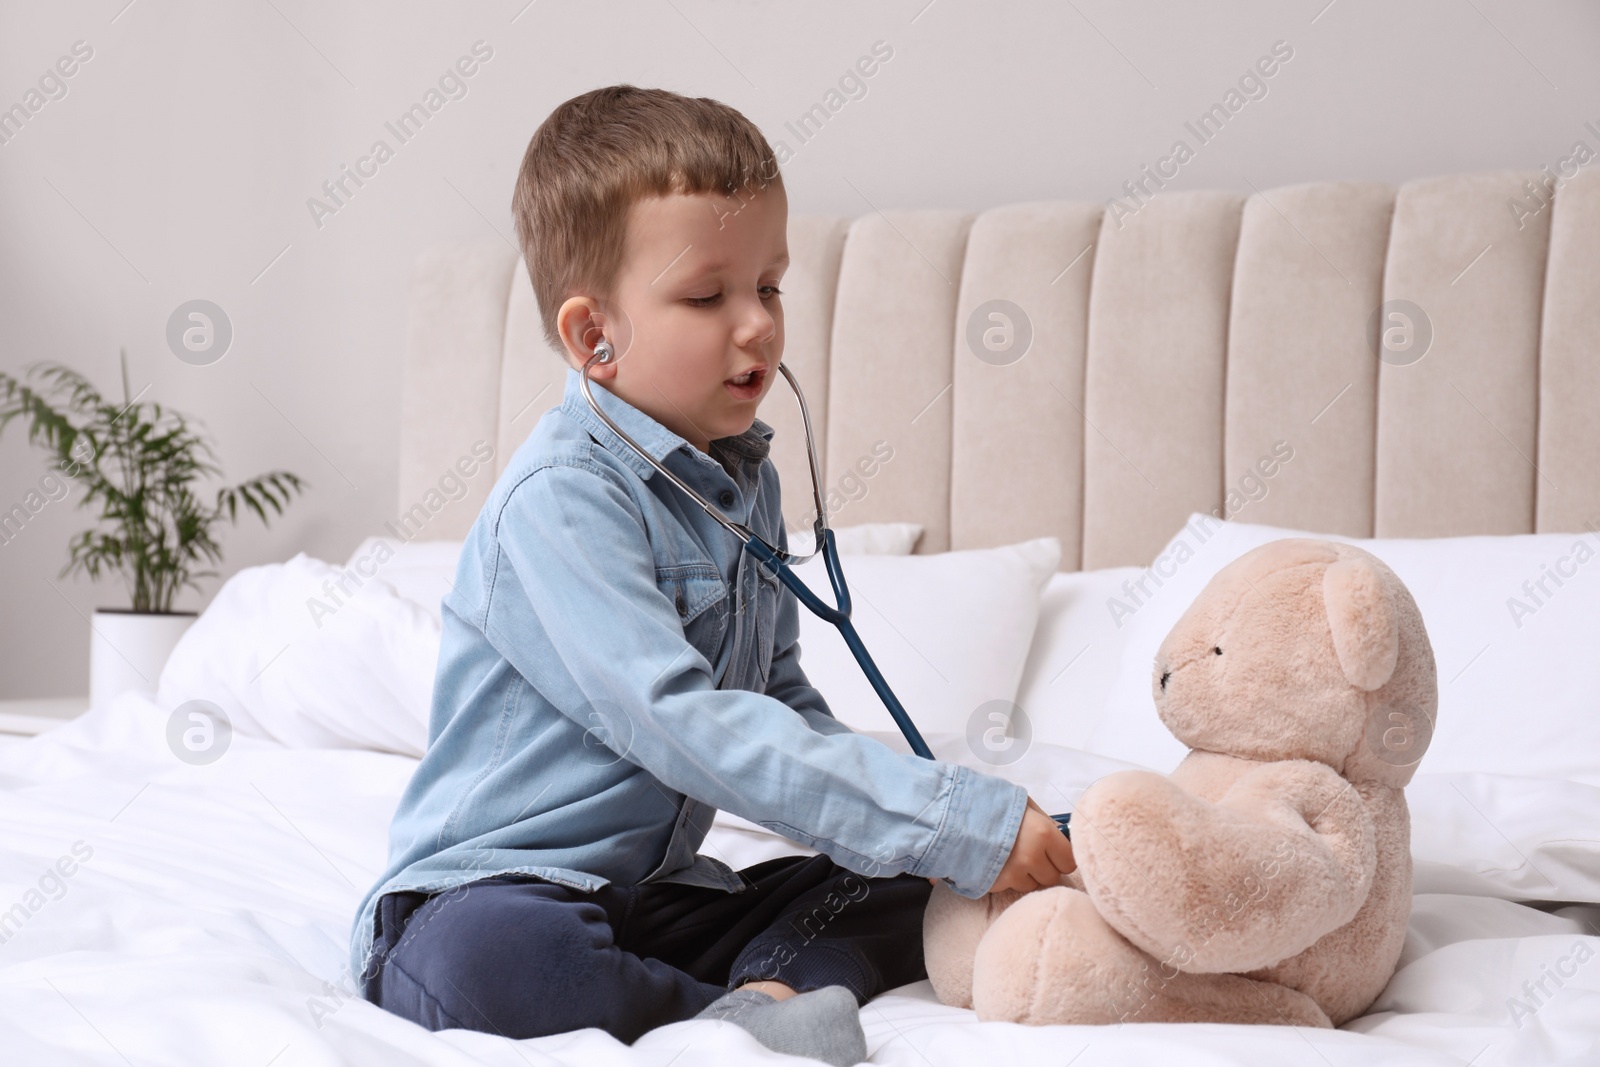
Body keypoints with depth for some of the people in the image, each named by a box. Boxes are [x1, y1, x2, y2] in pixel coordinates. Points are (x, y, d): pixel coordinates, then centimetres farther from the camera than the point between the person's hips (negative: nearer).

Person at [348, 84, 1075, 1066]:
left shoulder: (747, 483, 9)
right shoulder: (561, 501, -19)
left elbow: (778, 698, 20)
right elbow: (679, 726, -30)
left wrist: (907, 823, 1)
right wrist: (956, 821, -30)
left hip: (661, 891, 8)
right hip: (498, 894, -8)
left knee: (901, 894, -4)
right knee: (481, 956, -39)